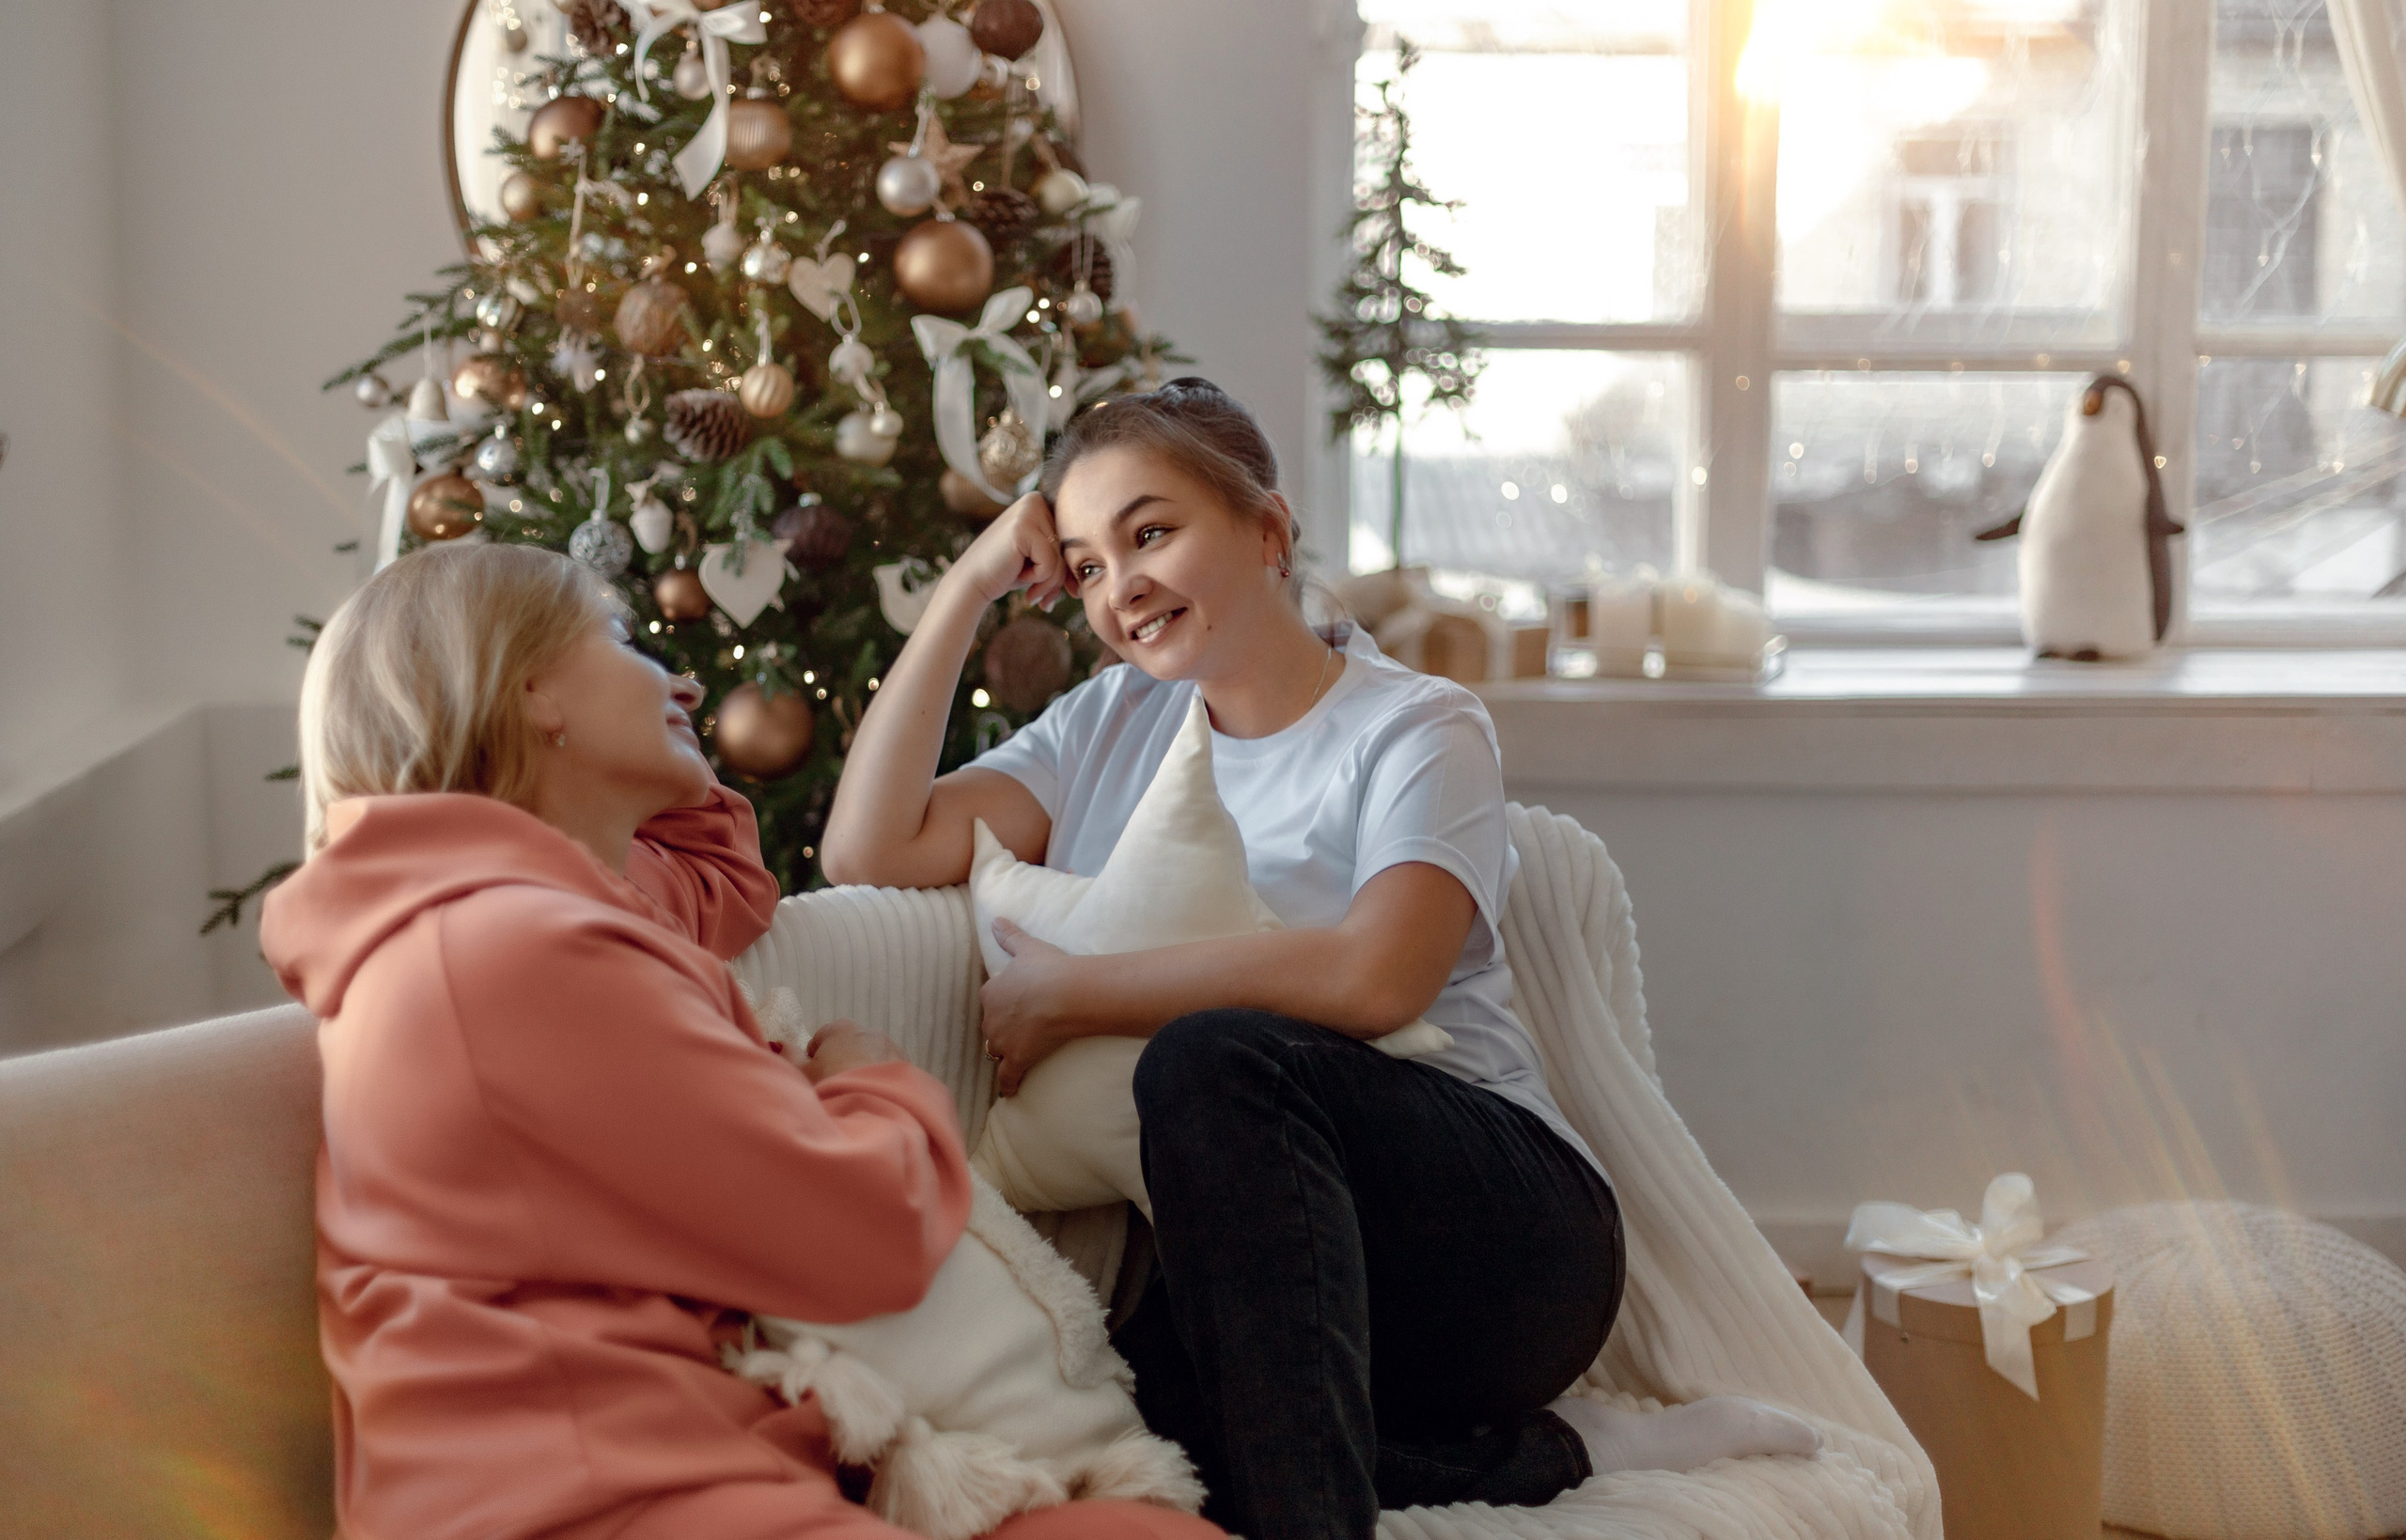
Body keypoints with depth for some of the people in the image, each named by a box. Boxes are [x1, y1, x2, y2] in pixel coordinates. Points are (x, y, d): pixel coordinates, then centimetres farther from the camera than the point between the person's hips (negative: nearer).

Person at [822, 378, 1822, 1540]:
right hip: (1249, 1257, 5)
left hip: (1500, 1222, -5)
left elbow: (1372, 978, -21)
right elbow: (870, 853, 4)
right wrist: (971, 583, 5)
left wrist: (1062, 993, -14)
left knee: (1215, 1055, -34)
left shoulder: (1417, 728, -1)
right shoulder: (1107, 726, 17)